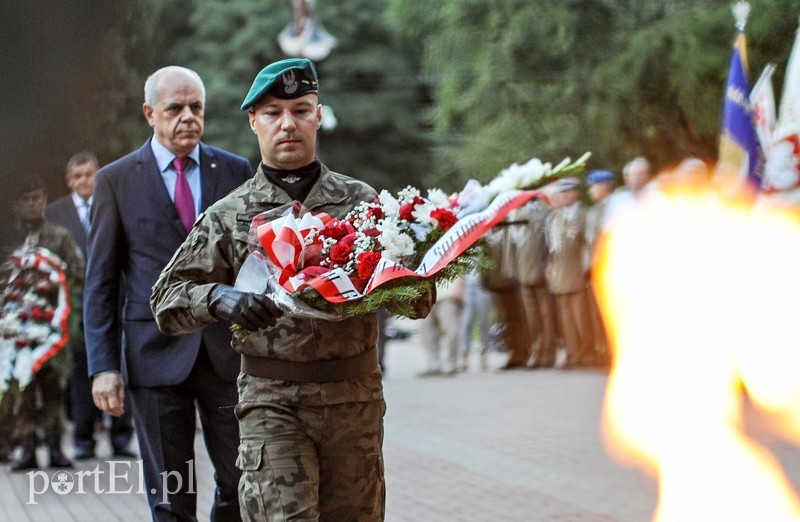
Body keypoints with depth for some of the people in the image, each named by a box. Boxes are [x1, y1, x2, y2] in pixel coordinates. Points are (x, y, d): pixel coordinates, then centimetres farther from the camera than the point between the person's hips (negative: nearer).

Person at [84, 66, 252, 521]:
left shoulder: (235, 171, 7)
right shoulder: (116, 180, 3)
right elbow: (101, 282, 3)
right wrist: (103, 366, -4)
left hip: (227, 351, 2)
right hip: (157, 355, -1)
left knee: (242, 484, 2)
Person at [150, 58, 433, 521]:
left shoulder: (361, 200, 8)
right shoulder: (228, 217, 5)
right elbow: (167, 299, 3)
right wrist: (219, 298, -18)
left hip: (355, 400, 2)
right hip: (272, 401, -2)